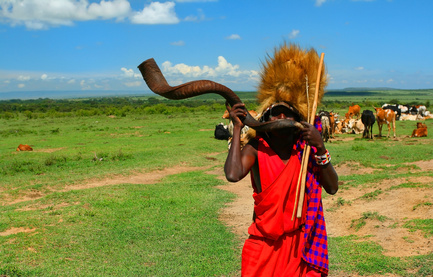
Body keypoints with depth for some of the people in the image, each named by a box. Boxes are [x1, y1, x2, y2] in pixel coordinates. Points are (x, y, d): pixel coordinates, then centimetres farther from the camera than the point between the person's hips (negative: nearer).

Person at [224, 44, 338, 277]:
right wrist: (237, 128, -24)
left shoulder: (305, 150, -4)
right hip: (264, 244, -2)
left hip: (299, 244, 2)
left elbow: (332, 188, -9)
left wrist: (320, 148, -21)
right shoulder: (256, 149, -12)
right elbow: (233, 175, -31)